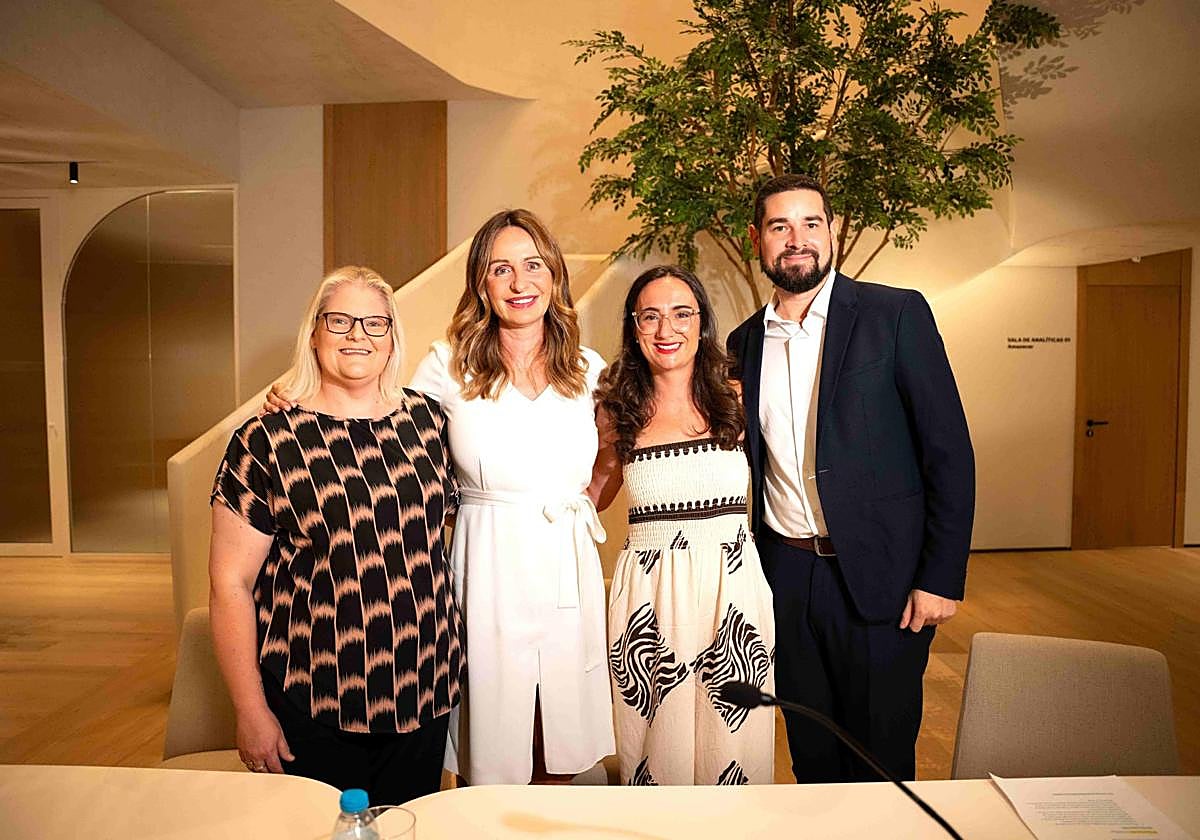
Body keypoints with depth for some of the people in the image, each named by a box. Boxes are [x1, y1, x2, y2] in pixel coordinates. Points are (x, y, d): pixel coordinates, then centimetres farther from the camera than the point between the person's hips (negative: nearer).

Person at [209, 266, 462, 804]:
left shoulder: (428, 420, 2)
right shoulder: (267, 442, -9)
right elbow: (231, 585, -8)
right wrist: (251, 712, -8)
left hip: (424, 692, 4)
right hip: (313, 707, -3)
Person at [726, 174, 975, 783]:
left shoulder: (896, 315, -5)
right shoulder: (745, 342, 7)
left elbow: (949, 451, -7)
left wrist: (941, 578, -10)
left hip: (877, 576, -3)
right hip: (785, 577, 4)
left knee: (881, 760, 11)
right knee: (810, 756, 17)